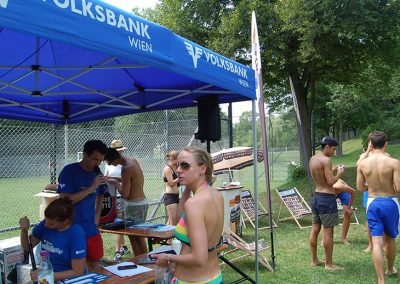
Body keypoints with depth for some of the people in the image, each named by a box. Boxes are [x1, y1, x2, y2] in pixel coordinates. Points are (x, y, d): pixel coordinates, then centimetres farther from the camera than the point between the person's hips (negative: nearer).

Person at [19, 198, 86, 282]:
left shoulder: (76, 235, -21)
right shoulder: (46, 223, -6)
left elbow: (77, 272, -18)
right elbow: (27, 247, 7)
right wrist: (24, 230, -12)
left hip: (68, 279, -6)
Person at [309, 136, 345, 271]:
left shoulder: (312, 159, 9)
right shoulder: (326, 160, -17)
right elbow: (330, 182, -19)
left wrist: (333, 169, 16)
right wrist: (339, 173, -2)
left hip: (316, 196, 9)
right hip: (327, 198, -9)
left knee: (315, 229, 13)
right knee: (328, 232, -1)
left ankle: (314, 260, 23)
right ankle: (329, 264, 7)